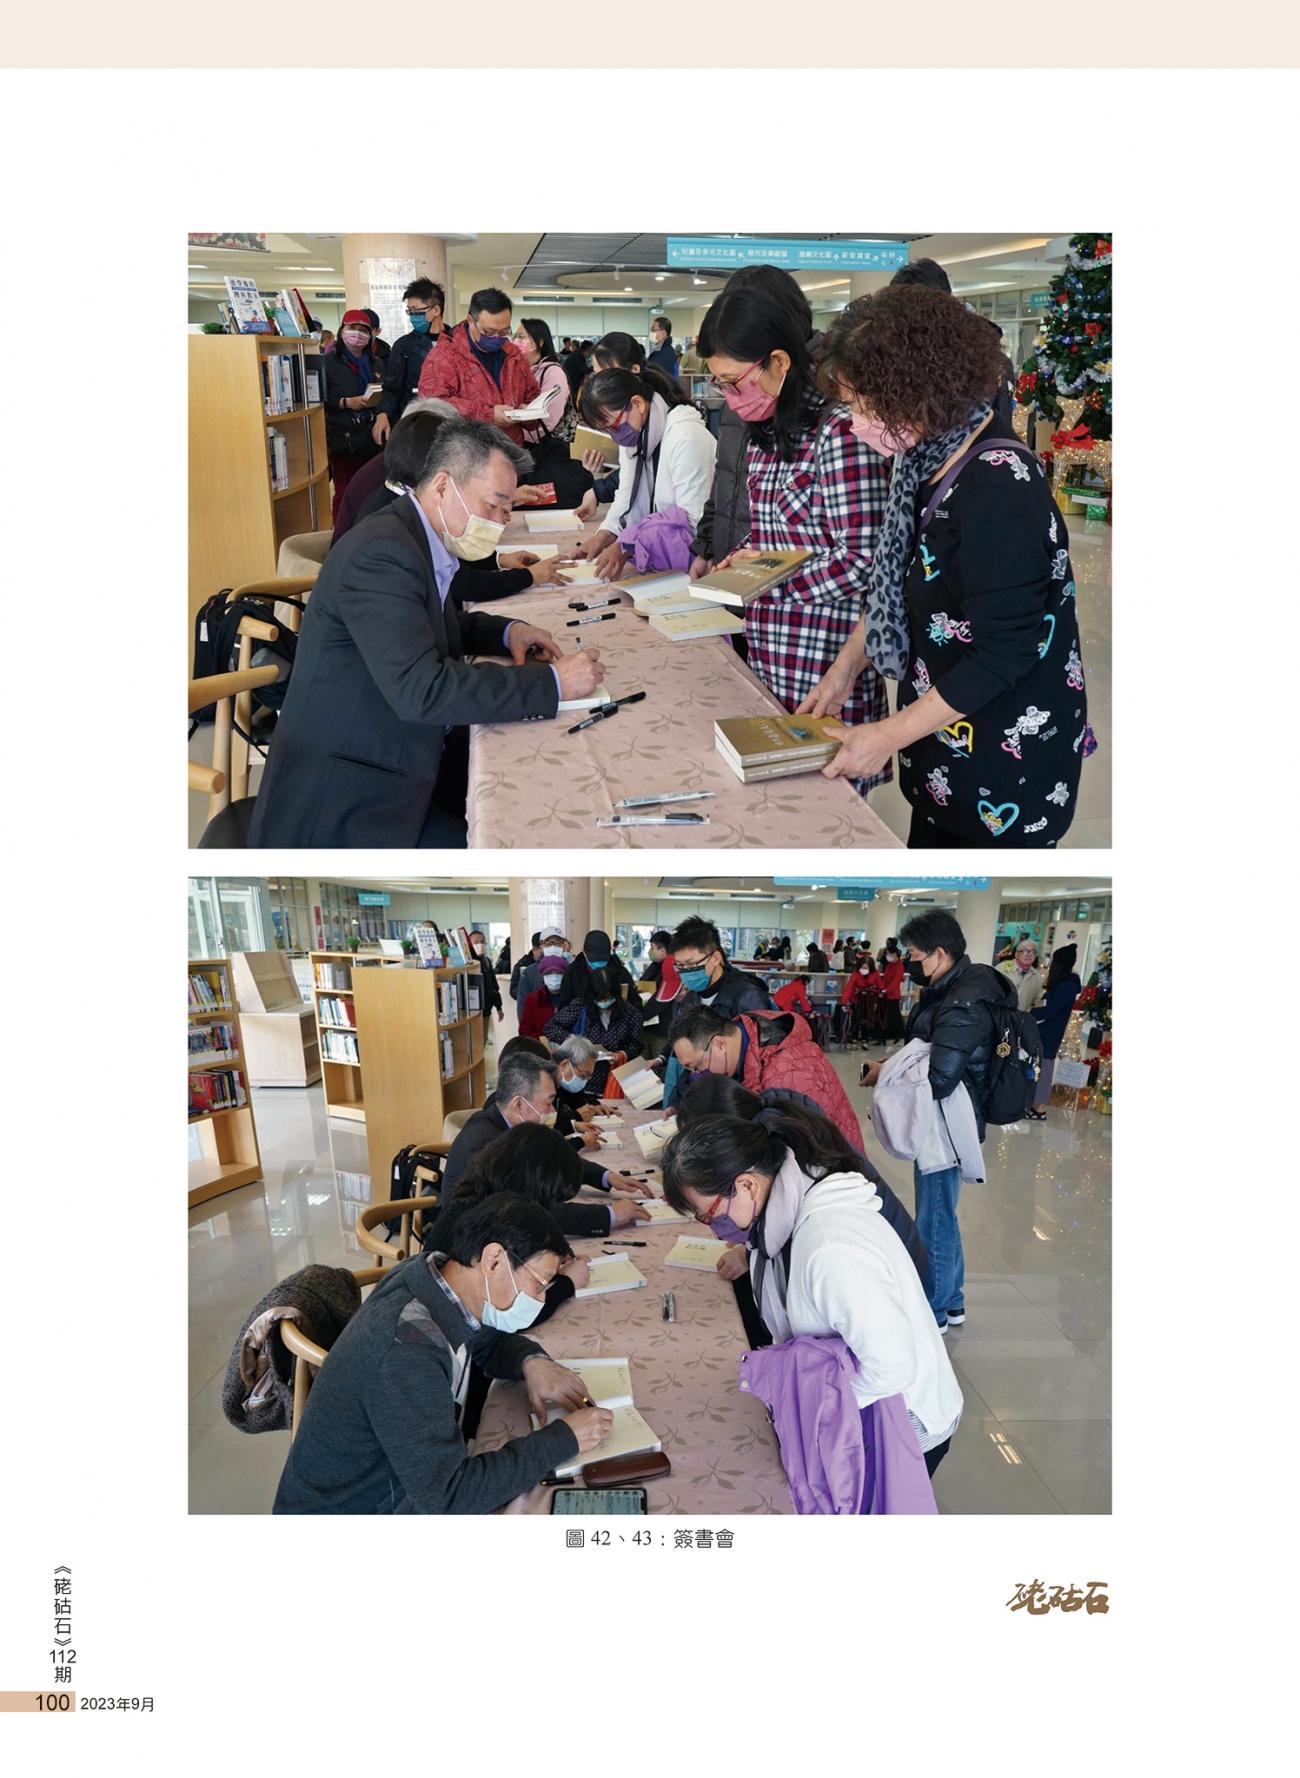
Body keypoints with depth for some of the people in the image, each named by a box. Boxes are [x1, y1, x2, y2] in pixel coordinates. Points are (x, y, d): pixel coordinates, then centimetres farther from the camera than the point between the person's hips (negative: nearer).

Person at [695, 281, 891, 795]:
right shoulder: (765, 434, 13)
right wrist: (728, 565, 6)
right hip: (768, 654, 8)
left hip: (822, 656, -8)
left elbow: (862, 558, -18)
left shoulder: (839, 431, -16)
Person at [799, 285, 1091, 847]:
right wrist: (846, 666, 11)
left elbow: (1003, 654, -25)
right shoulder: (929, 461, 2)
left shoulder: (1000, 485, -25)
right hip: (943, 742, 8)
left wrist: (889, 735, -20)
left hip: (1006, 755, -8)